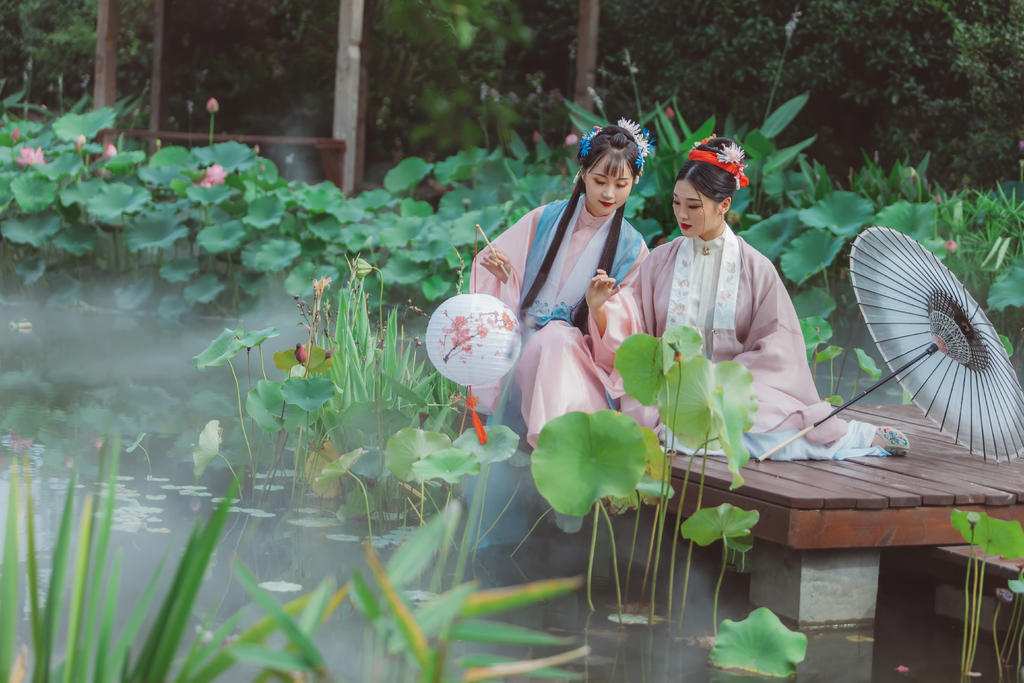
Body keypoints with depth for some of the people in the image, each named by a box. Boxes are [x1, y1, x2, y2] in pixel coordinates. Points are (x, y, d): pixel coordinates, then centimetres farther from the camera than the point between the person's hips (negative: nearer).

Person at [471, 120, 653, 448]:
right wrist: (502, 272, -12)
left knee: (556, 339, -35)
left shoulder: (632, 247, 3)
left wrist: (599, 305, -18)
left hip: (577, 351, -2)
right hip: (523, 341, 2)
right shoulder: (546, 219, 7)